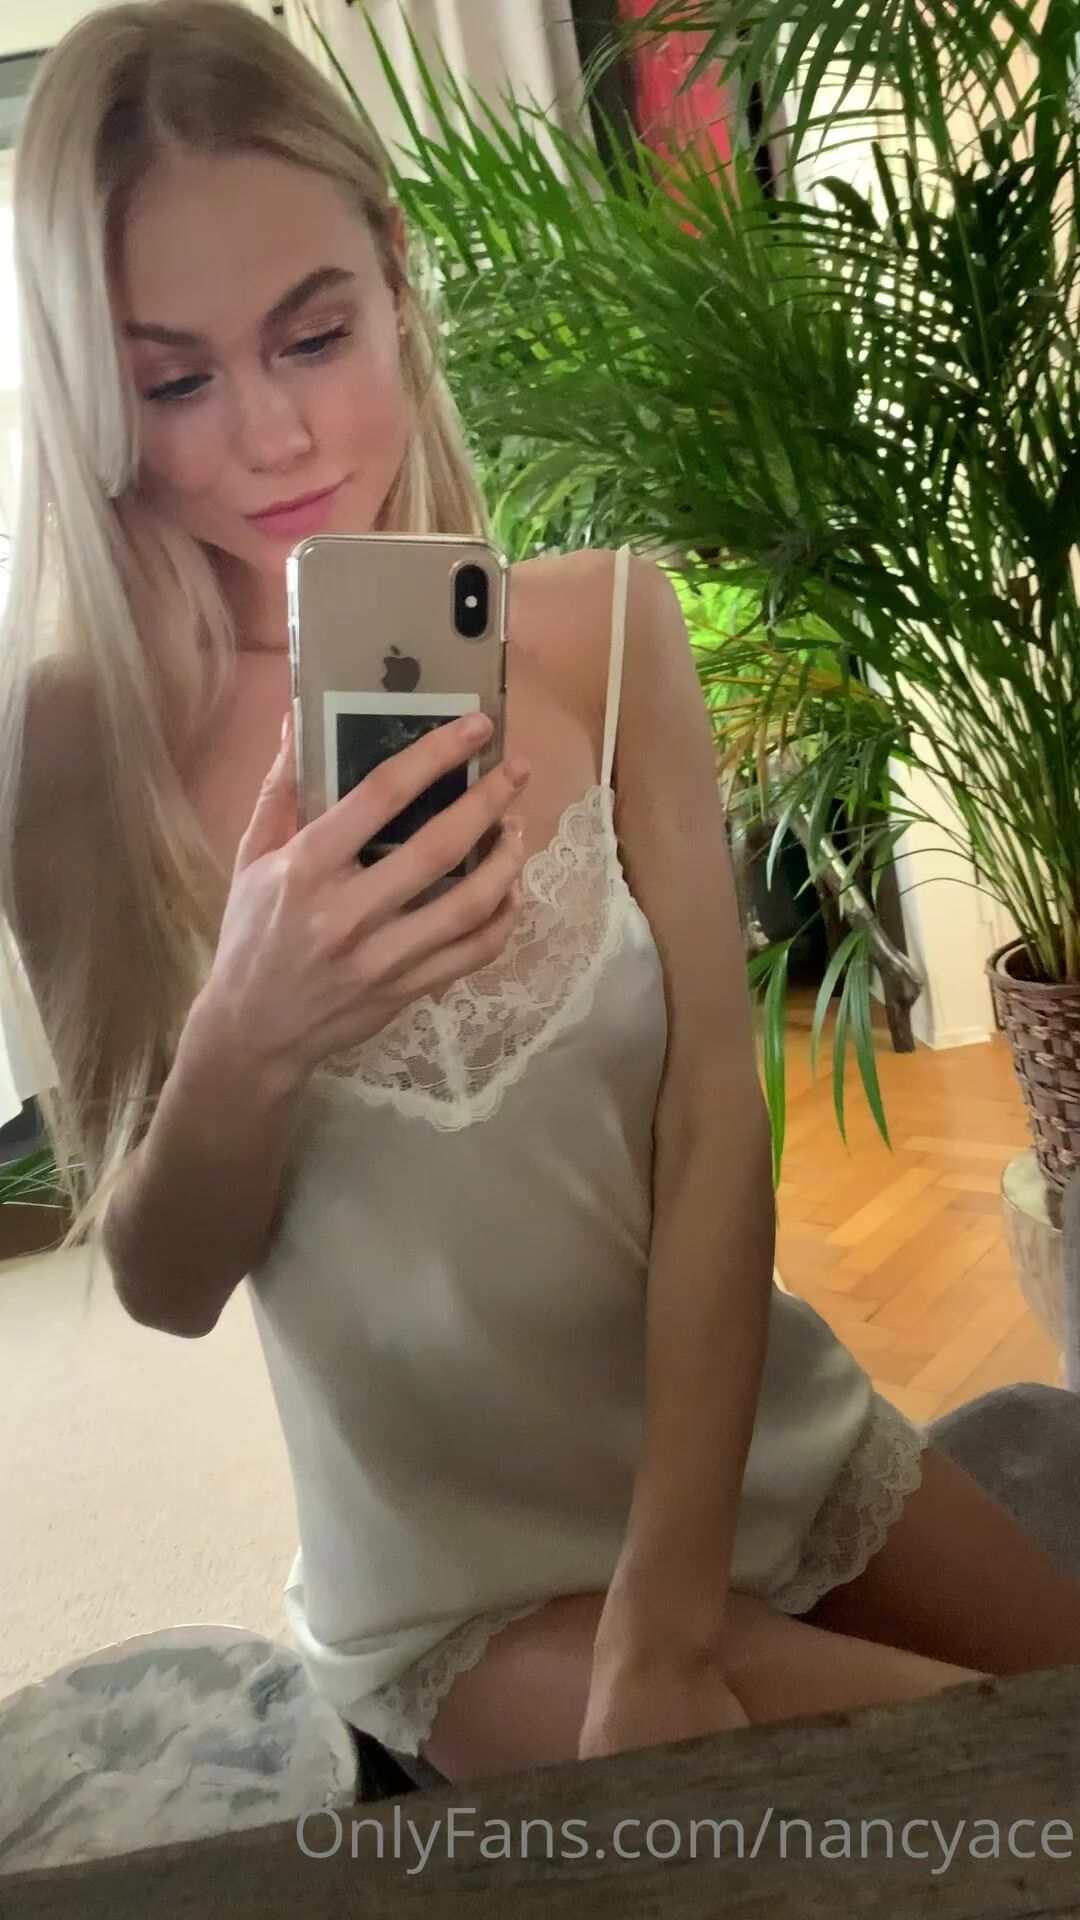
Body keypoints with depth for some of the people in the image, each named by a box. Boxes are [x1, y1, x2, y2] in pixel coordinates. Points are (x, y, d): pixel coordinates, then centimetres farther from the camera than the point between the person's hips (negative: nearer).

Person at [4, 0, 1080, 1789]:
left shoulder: (604, 627, -8)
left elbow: (716, 1124, -13)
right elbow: (165, 1287, -9)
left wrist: (667, 1632, -19)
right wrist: (247, 1047, -30)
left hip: (776, 1440, 3)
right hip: (467, 1581, -2)